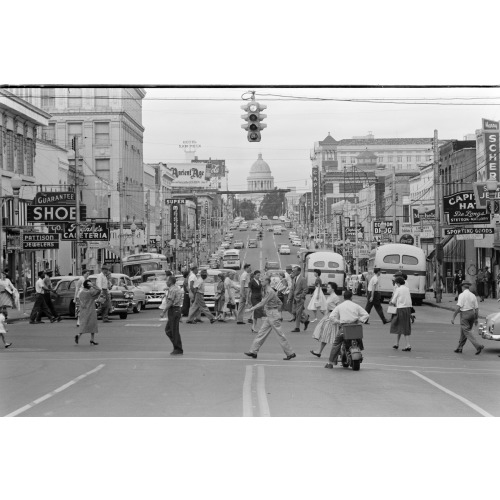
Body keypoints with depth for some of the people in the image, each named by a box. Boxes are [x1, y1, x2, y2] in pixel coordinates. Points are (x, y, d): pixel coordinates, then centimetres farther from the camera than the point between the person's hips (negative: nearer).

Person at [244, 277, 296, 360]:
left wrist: (252, 309, -21)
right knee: (261, 333, 8)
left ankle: (290, 353, 0)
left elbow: (262, 303, -23)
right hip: (269, 316, 10)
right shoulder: (268, 291, 15)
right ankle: (253, 351, 10)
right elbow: (280, 303, 20)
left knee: (280, 334, -5)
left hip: (273, 316, -10)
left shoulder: (270, 292, -15)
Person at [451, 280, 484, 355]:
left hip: (464, 314, -7)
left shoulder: (462, 295, -11)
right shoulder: (473, 295, 7)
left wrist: (453, 317, -14)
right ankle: (460, 348, 21)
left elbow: (458, 307, -18)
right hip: (472, 314, 7)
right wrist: (476, 319, 18)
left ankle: (478, 346, -21)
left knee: (467, 332, -7)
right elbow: (476, 308, 9)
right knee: (463, 332, 16)